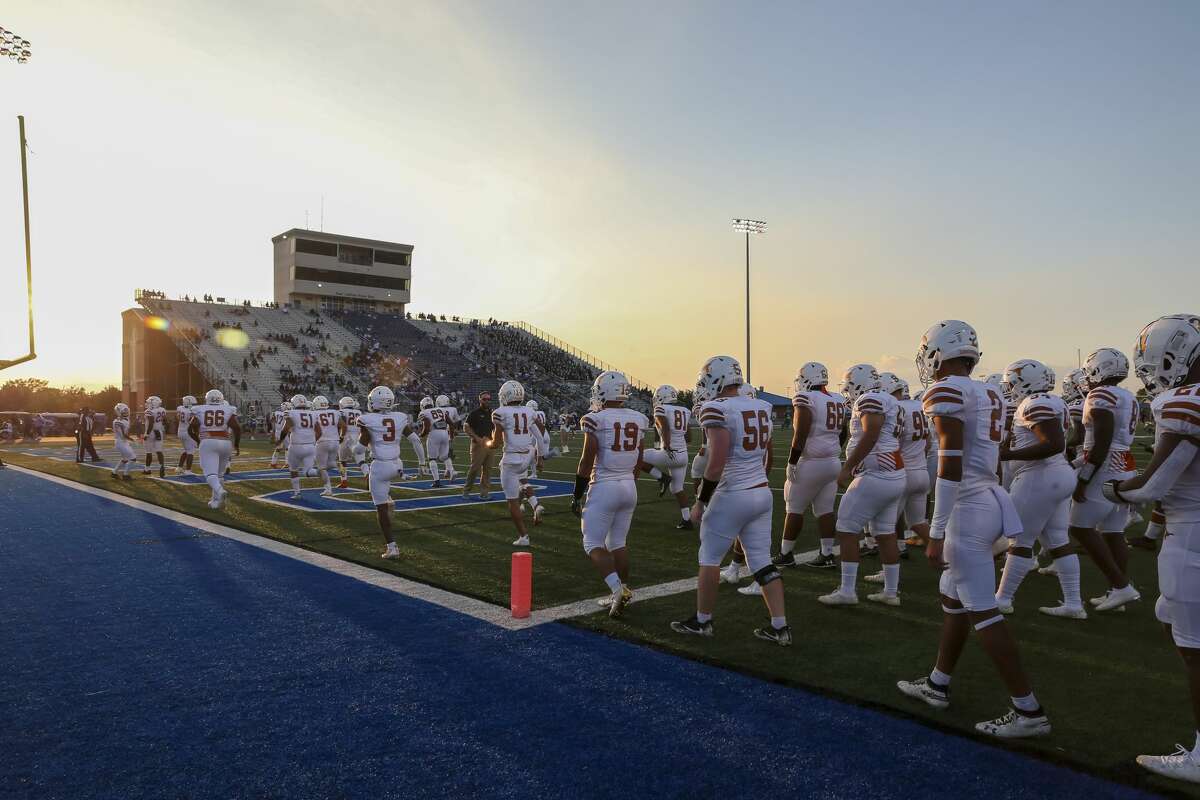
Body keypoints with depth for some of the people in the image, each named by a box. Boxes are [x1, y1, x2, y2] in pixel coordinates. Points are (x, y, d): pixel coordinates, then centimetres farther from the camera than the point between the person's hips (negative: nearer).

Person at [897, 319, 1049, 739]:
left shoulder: (946, 392, -14)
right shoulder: (990, 394, 13)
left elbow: (950, 465, -20)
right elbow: (990, 461, 16)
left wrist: (937, 532, -18)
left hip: (967, 508, -9)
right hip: (991, 499, 9)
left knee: (982, 612, -1)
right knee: (953, 599, 19)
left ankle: (1029, 710, 6)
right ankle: (938, 684, 31)